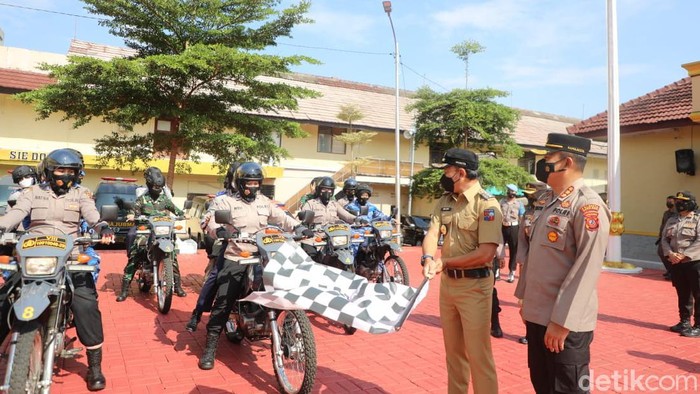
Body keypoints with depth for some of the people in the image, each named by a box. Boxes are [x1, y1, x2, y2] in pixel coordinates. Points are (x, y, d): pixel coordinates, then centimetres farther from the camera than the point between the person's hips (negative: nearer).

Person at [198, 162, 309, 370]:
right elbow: (211, 220, -14)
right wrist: (220, 230, -37)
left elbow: (282, 218, 13)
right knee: (223, 302, -10)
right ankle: (211, 346, 0)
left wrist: (300, 228, -5)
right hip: (235, 259, -4)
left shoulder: (265, 202, 15)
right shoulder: (227, 202, -1)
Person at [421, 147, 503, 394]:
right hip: (447, 283, 7)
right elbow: (432, 233, -3)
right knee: (453, 350, 20)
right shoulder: (445, 201, 6)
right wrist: (428, 258, -24)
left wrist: (445, 262, -16)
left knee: (478, 354, 1)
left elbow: (485, 254, -22)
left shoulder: (486, 204, -15)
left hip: (474, 286, -7)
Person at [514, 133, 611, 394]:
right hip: (536, 314, 8)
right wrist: (524, 298, 17)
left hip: (565, 321, -8)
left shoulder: (588, 206, -17)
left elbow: (587, 269, -21)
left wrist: (562, 321, -21)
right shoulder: (544, 201, 9)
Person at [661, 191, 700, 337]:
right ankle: (684, 322, 27)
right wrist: (670, 253, -8)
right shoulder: (672, 220, 12)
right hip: (676, 263, 6)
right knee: (682, 294, 15)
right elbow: (664, 239, 10)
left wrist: (683, 255, -20)